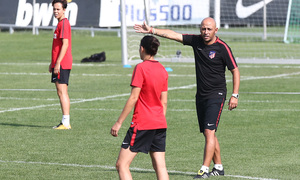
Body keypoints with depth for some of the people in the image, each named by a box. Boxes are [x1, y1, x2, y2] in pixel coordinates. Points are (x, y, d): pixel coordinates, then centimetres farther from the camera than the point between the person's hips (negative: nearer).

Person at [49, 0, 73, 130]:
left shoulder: (64, 23, -12)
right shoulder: (60, 23, 19)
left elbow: (65, 44, -19)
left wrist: (58, 63, -22)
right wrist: (52, 63, 27)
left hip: (62, 64, -10)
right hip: (59, 64, 10)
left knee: (62, 91, -11)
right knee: (61, 92, 11)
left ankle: (66, 123, -13)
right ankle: (65, 122, 13)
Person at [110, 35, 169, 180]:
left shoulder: (141, 68, -10)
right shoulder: (162, 70, 11)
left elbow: (133, 98, -13)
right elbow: (164, 102, 14)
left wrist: (119, 122, -9)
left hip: (142, 124, -7)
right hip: (160, 124, 7)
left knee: (122, 164, -3)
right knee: (160, 166, 5)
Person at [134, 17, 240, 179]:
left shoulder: (222, 47, -11)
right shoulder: (196, 41, 3)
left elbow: (235, 71, -6)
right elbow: (174, 35, 4)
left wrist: (235, 95, -11)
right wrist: (152, 30, -3)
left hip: (216, 95, -6)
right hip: (201, 95, 6)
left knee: (209, 132, -15)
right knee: (208, 134, 10)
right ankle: (218, 167, 19)